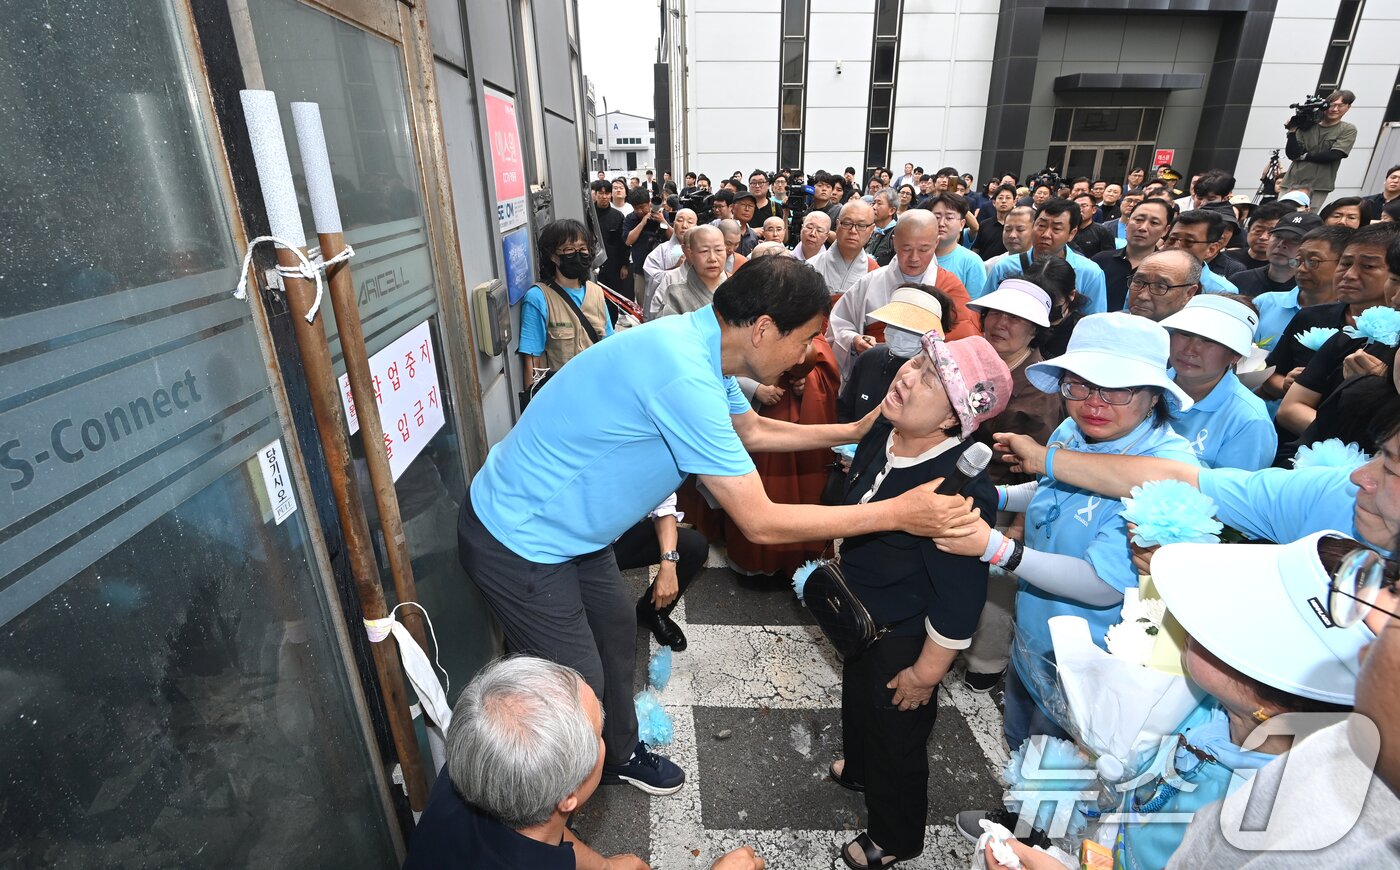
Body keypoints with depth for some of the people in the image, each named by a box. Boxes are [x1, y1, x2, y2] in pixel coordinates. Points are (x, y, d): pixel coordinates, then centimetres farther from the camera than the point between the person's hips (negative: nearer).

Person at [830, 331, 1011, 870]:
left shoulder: (962, 489, -37)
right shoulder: (880, 434, -12)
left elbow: (959, 596, -28)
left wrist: (926, 671, -16)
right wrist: (837, 575, 17)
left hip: (903, 642, -8)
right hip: (858, 617, 8)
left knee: (895, 736, 19)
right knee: (857, 700, 33)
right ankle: (857, 769, 66)